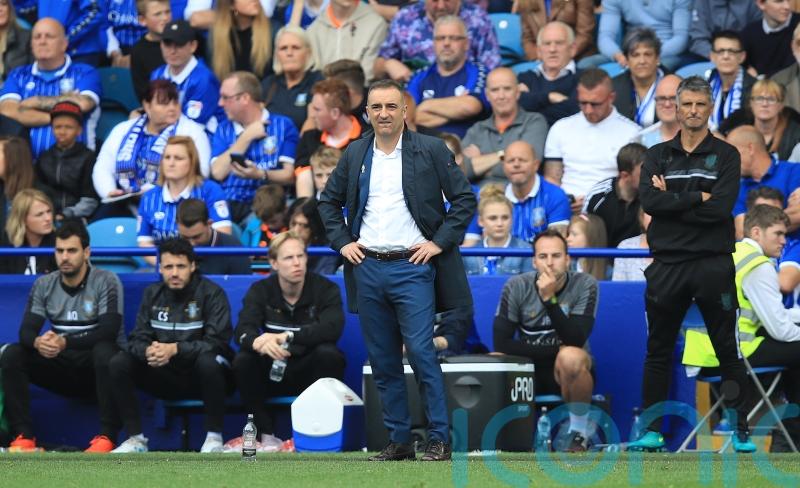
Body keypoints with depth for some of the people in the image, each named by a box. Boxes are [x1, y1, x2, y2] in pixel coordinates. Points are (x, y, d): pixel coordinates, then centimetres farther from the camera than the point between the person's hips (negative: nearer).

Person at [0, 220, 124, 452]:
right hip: (63, 368, 4)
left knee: (105, 351, -38)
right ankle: (24, 435, -19)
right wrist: (37, 342, -33)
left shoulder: (106, 282, -11)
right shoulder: (44, 285, 2)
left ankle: (107, 435, -32)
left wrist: (65, 342, -36)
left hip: (96, 366, -4)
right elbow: (26, 330, -7)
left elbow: (108, 332, -22)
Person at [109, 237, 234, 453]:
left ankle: (214, 437, -22)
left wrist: (174, 349, -32)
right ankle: (136, 438, -11)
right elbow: (137, 339, 0)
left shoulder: (211, 293, -9)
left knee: (208, 361, -38)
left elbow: (216, 342, -19)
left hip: (201, 377, -4)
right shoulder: (153, 294, 6)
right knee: (118, 363, -16)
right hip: (166, 377, 4)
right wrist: (148, 352, -26)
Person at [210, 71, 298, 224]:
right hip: (230, 204, 2)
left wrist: (260, 174, -19)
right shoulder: (224, 130, 17)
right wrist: (247, 137, -1)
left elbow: (290, 175, 0)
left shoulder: (283, 125, 7)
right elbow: (218, 173, 1)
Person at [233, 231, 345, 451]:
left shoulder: (325, 289, -8)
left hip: (310, 372, -1)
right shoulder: (260, 291, -2)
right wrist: (258, 342, -44)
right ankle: (267, 435, -17)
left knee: (329, 354, -32)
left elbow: (332, 329, -27)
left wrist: (287, 337, -39)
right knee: (242, 361, -27)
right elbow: (243, 331, -19)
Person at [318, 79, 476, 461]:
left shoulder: (431, 150, -1)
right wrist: (342, 241, 8)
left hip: (412, 267, -4)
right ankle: (399, 440, 13)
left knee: (421, 353, -12)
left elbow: (464, 199, 1)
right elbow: (329, 201, 21)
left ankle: (439, 440, -5)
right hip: (368, 268, 4)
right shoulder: (355, 154, 10)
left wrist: (439, 242, -7)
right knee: (383, 362, 6)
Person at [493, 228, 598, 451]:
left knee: (570, 357, -36)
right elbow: (501, 343, -14)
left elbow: (576, 340, -23)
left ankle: (579, 433, -17)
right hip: (528, 369, 3)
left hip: (570, 373, -3)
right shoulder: (517, 287, -7)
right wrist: (554, 350, -16)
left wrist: (549, 299, -30)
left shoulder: (585, 285, -11)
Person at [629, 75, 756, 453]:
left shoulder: (726, 155, 1)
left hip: (712, 265, -2)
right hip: (667, 265, 3)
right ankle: (652, 431, 15)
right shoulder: (658, 155, 9)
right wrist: (697, 198, -14)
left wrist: (671, 199, -9)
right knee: (658, 351, 8)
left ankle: (741, 431, 7)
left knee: (727, 350, 2)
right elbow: (649, 201, -9)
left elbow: (720, 208, -13)